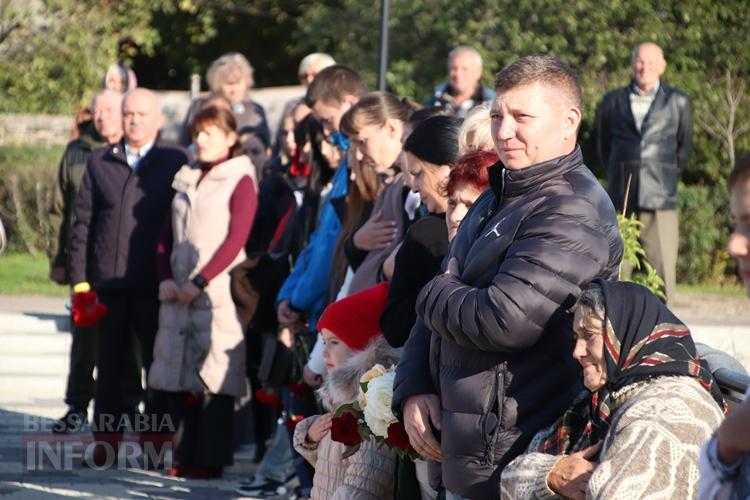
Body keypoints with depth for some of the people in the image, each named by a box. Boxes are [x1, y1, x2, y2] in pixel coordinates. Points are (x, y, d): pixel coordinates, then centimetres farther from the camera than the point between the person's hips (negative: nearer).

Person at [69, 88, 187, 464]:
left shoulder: (175, 163, 4)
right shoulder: (99, 163, 12)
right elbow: (82, 222, 11)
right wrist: (79, 278, 3)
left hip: (155, 284, -2)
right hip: (108, 279, 2)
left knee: (157, 363, 0)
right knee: (110, 364, 6)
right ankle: (108, 439, 11)